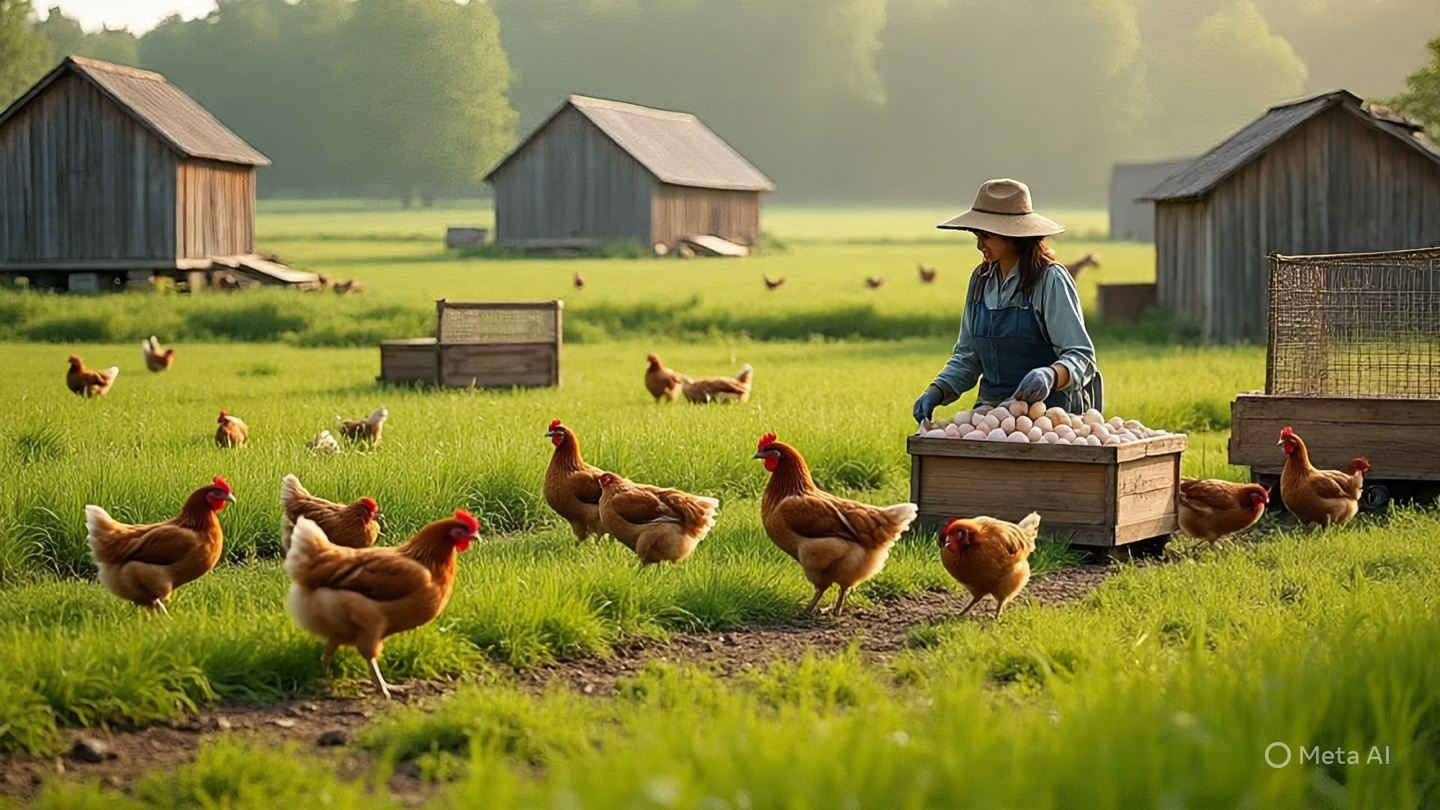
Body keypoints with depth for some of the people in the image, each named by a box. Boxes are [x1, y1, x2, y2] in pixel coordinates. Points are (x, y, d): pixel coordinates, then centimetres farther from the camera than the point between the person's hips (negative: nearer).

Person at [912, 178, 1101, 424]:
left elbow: (1081, 357, -9)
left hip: (1047, 410, -5)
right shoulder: (981, 280, 13)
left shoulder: (1049, 280, -6)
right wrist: (937, 392, 3)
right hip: (992, 409, 5)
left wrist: (1050, 376, -30)